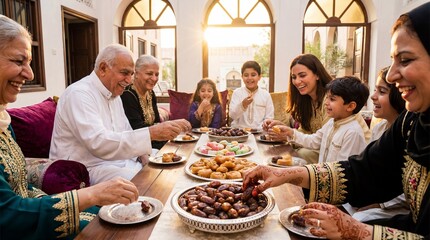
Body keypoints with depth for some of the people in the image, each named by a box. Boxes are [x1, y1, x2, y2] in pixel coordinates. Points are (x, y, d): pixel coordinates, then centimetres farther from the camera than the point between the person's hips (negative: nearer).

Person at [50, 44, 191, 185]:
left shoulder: (114, 95, 13)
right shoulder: (79, 94, -18)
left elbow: (126, 133, 18)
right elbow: (98, 142, -32)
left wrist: (142, 152, -3)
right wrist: (150, 133, -38)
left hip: (116, 159, 9)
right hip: (87, 169, -9)